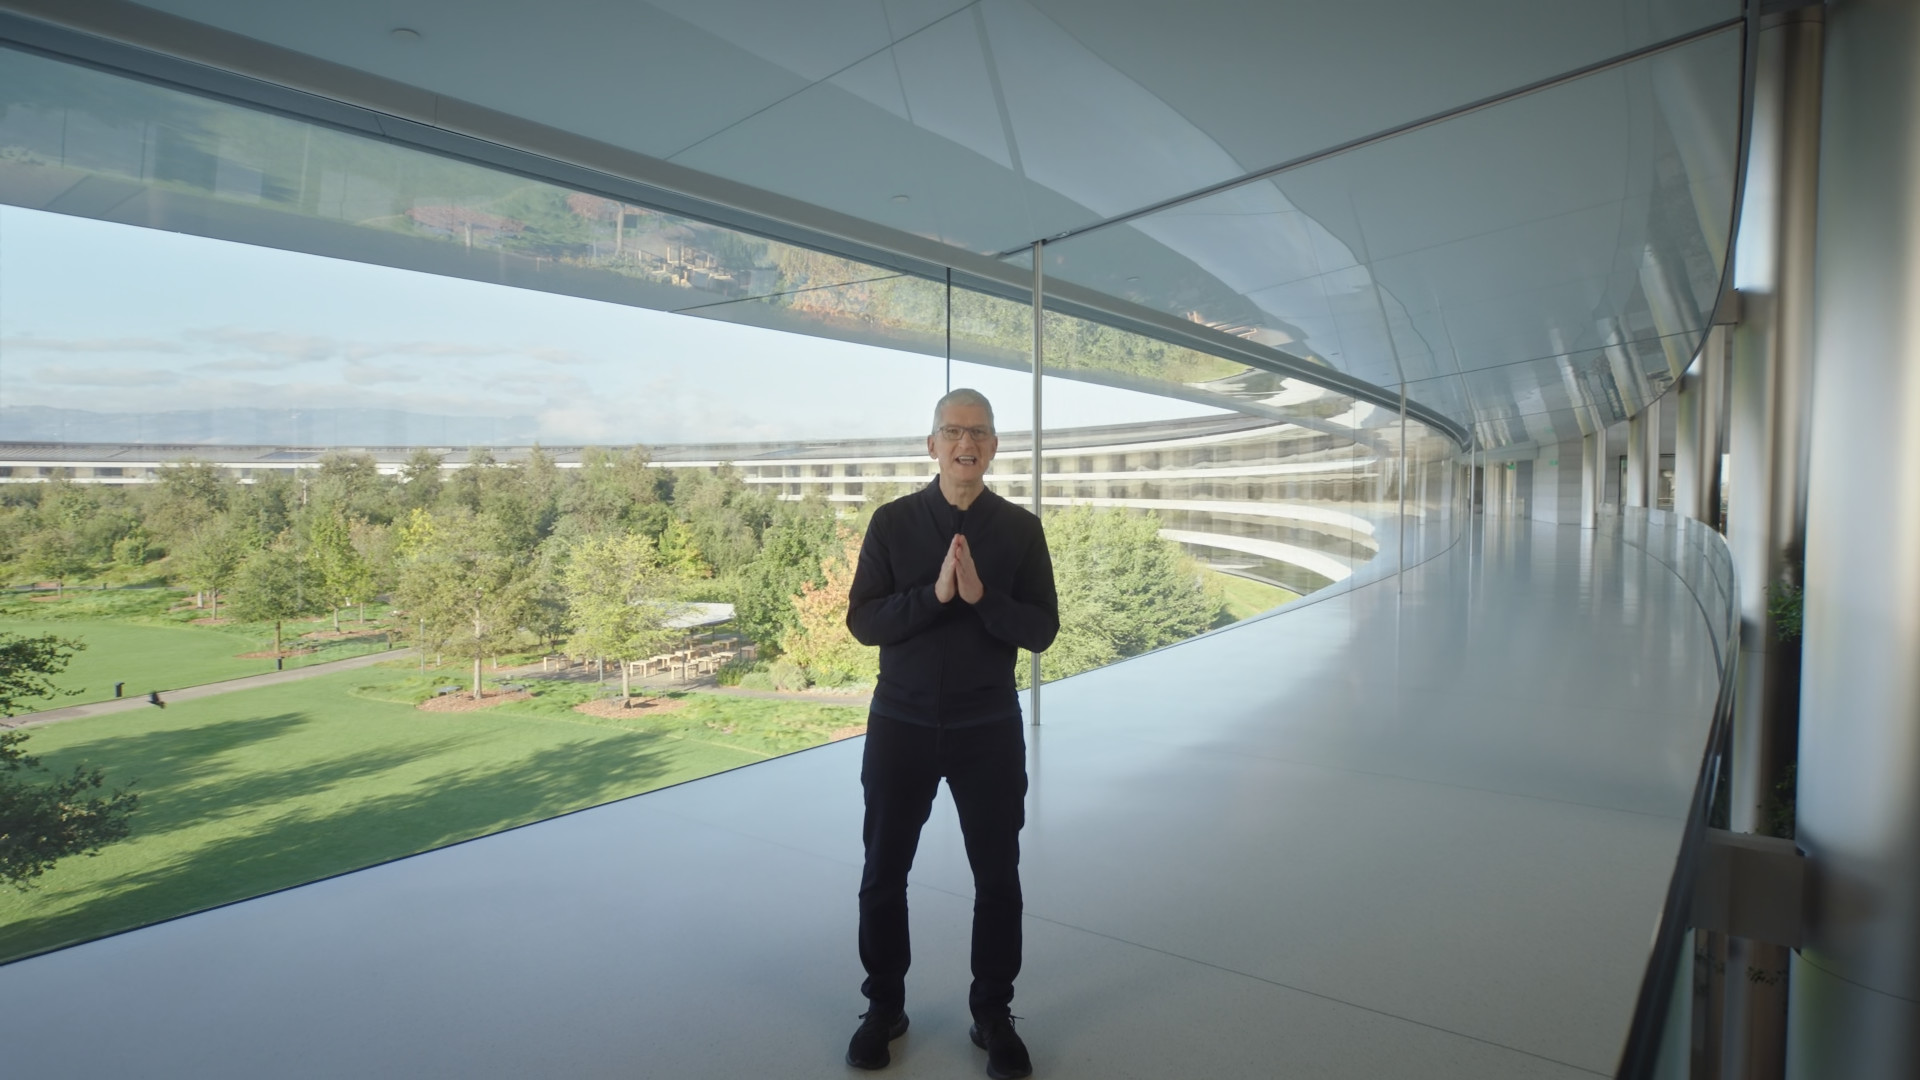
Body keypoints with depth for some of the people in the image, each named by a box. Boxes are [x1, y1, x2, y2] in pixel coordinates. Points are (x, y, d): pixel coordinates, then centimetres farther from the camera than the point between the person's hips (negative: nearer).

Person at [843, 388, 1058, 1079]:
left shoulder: (1020, 529, -2)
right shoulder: (893, 522, -3)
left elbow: (1041, 630, -6)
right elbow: (862, 621, -8)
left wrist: (981, 596, -23)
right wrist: (935, 593, -23)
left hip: (990, 729, 0)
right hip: (901, 724, 0)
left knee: (998, 877, 11)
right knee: (884, 873, 12)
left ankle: (993, 1015, 32)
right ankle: (884, 1007, 35)